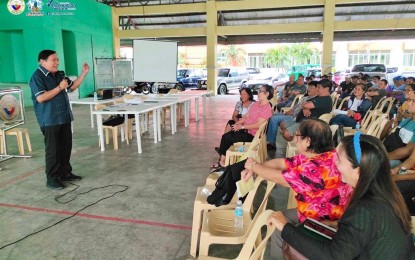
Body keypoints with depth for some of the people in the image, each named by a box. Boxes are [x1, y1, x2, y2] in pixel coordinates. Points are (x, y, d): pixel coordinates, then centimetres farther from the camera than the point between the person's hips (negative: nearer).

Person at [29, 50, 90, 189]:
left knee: (66, 147, 14)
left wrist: (83, 74, 8)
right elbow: (41, 98, -23)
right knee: (53, 150, -1)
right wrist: (60, 87, -20)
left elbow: (72, 87, 19)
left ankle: (65, 173, 27)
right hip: (50, 120, -8)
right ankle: (52, 179, 9)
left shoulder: (58, 75, 12)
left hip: (64, 118, 8)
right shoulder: (37, 77, -12)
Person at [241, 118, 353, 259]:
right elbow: (281, 163, 4)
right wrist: (253, 169, -6)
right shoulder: (314, 155, -3)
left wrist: (254, 165, -7)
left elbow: (277, 177, -24)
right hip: (315, 213, 9)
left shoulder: (316, 168, -34)